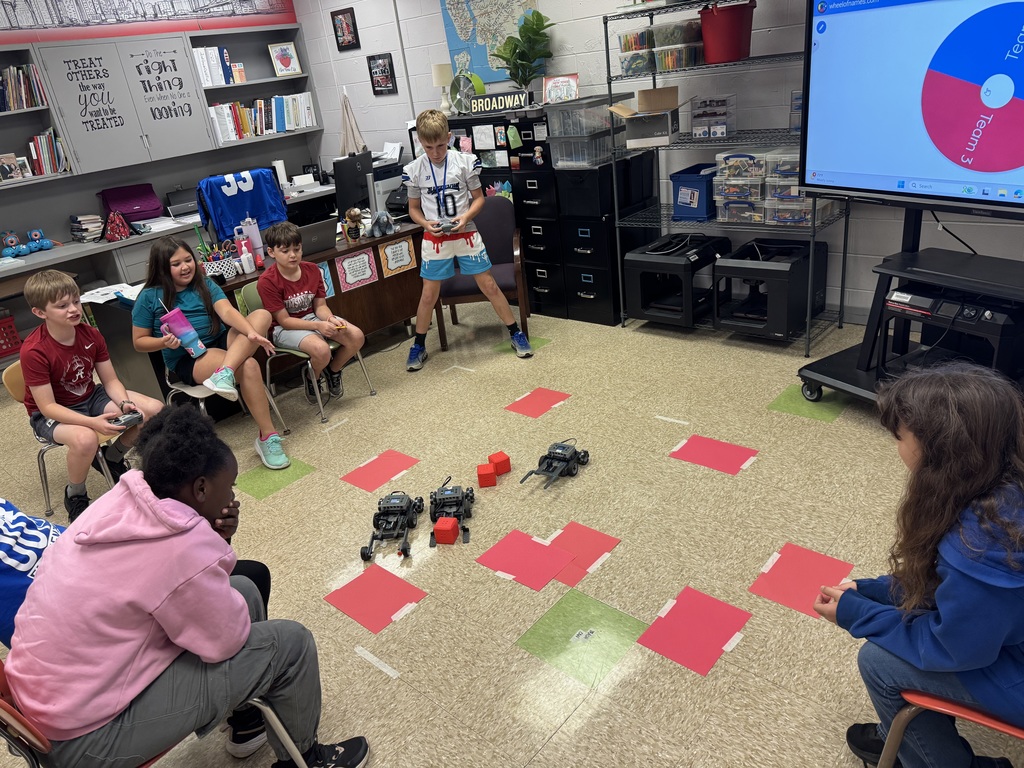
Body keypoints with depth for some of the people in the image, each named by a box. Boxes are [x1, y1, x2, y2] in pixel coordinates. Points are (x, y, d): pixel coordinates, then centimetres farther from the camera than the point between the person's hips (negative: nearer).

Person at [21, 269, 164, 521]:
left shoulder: (91, 335, -9)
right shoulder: (34, 351, -25)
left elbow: (111, 381, -3)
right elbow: (48, 407, -25)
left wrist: (126, 404, -25)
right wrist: (93, 422, -38)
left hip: (90, 397, 6)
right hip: (49, 415, -6)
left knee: (154, 409, -13)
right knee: (84, 438, -39)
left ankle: (112, 458, 14)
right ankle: (75, 496, -6)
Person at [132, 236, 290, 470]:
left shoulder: (205, 284, 9)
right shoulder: (149, 297, 0)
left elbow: (227, 312, -9)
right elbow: (139, 341, 4)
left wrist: (251, 332, -30)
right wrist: (165, 342, -18)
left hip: (222, 342, 4)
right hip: (187, 359, -4)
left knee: (262, 315, -22)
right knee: (249, 366, -32)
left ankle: (224, 372, -41)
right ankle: (267, 437, -29)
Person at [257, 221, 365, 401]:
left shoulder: (312, 270, -3)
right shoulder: (267, 281, -20)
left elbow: (320, 306, -1)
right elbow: (284, 320, -18)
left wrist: (331, 319, -25)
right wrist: (317, 325, -30)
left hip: (312, 317, 6)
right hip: (285, 328, -6)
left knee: (357, 336, -15)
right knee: (321, 349, -34)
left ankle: (333, 371, 13)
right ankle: (312, 380, 2)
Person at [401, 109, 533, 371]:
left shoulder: (465, 162, -6)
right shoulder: (414, 170, -3)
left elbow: (478, 198, 3)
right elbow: (414, 209, 6)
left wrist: (466, 216, -16)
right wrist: (426, 224, -14)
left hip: (466, 234, 0)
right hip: (435, 239, 0)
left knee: (489, 285, 4)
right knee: (429, 294, 5)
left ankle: (516, 334, 16)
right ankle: (419, 346, 21)